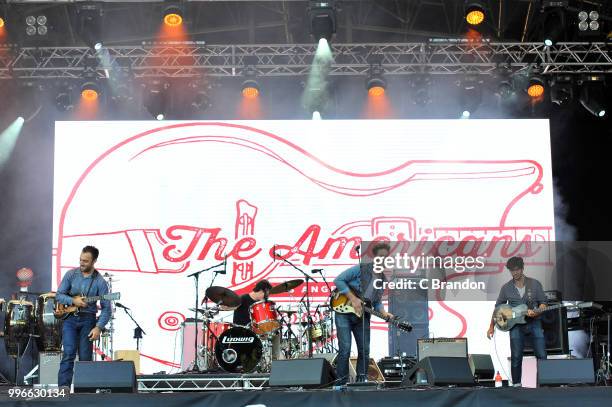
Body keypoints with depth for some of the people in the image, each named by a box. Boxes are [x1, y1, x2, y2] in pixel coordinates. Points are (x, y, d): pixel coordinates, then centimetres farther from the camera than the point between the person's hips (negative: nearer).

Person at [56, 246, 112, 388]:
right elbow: (59, 295, 3)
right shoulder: (71, 274, 2)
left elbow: (106, 308, -4)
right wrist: (73, 301, -15)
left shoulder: (99, 281, -3)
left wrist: (98, 327, -15)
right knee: (68, 354, -12)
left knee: (85, 357, 2)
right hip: (70, 318, 0)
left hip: (88, 319, 0)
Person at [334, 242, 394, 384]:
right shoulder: (360, 269, -11)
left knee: (364, 350, 5)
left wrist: (383, 313, -8)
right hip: (344, 311, -6)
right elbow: (338, 280, -15)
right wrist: (353, 299, -20)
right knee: (345, 349, -12)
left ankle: (361, 382, 17)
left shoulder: (382, 280, 9)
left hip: (362, 316, 6)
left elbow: (377, 302, 13)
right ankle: (342, 383, -5)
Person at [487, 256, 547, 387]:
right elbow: (498, 308, 11)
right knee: (516, 356, -3)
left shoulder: (535, 284, 3)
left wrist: (536, 312, -16)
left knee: (541, 355, -5)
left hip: (534, 322, 0)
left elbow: (543, 303, 5)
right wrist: (492, 326, 7)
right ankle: (516, 384, 5)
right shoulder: (506, 288, 5)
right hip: (515, 324, 0)